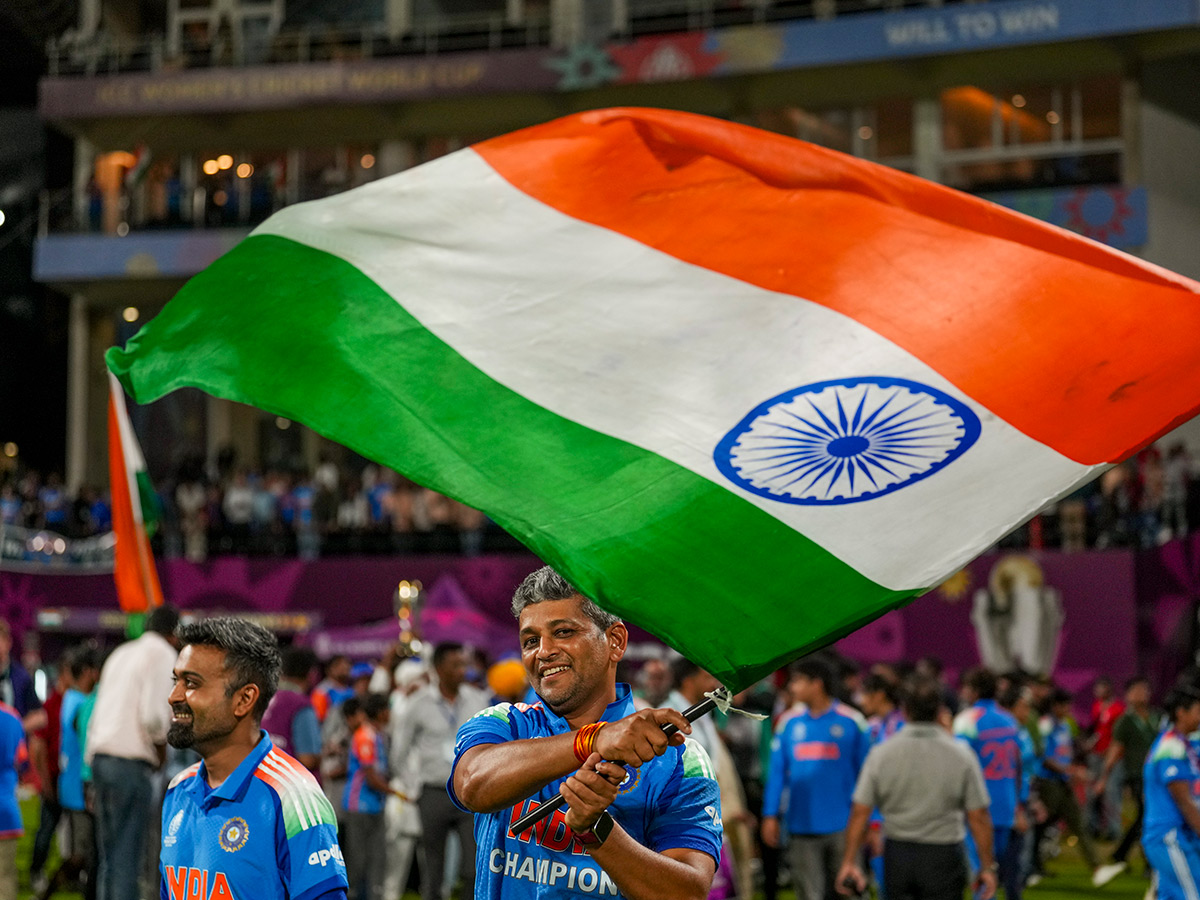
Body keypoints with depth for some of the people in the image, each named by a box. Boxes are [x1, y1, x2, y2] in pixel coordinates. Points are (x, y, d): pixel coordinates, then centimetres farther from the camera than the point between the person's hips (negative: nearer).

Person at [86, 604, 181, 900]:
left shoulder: (121, 653, 19)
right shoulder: (163, 655, -5)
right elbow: (152, 714, -16)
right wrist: (161, 745, 2)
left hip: (99, 756, 8)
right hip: (131, 761, -8)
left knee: (108, 851, 13)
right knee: (128, 853, -6)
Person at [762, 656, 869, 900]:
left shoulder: (851, 722, -3)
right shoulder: (790, 723, 6)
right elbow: (777, 772, 8)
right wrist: (770, 815, 1)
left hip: (842, 826, -3)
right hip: (802, 825, 3)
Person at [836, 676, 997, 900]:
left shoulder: (881, 753, -3)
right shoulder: (960, 754, -6)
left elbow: (860, 813, -5)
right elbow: (978, 818, -6)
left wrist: (849, 862, 1)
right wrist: (988, 866, 3)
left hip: (896, 853, 2)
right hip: (943, 855, -2)